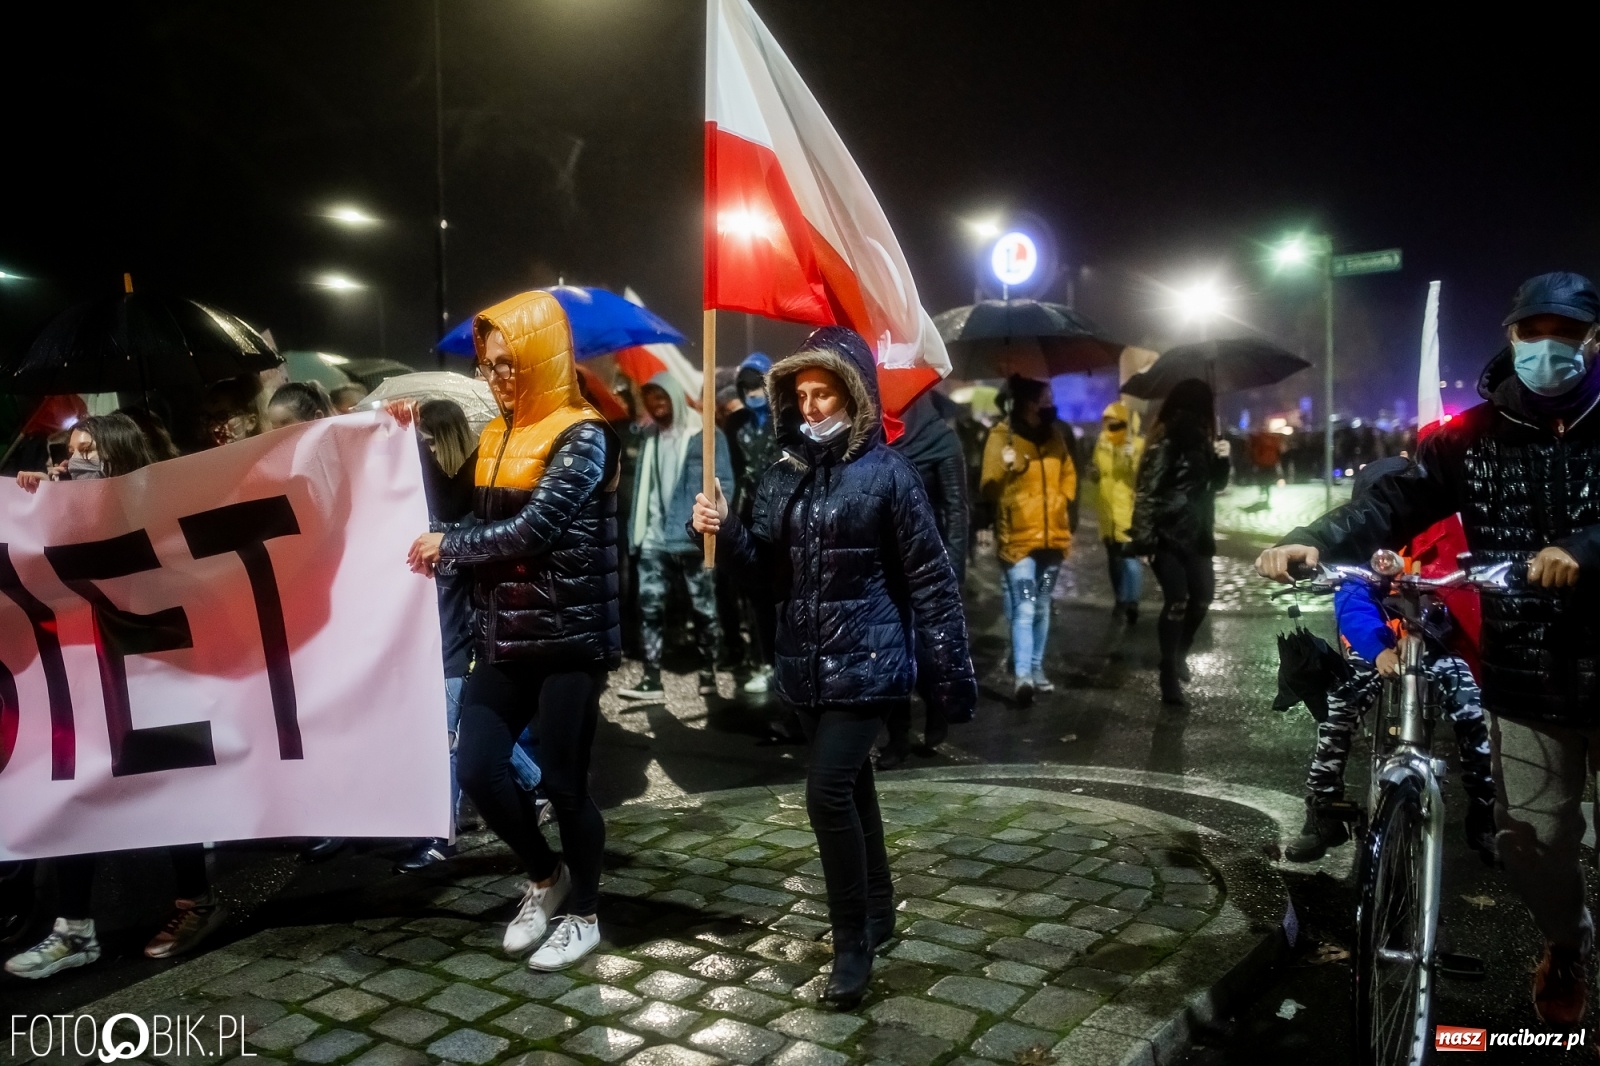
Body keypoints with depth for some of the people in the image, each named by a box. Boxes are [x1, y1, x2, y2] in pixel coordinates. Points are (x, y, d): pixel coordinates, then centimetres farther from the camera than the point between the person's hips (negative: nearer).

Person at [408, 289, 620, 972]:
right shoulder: (495, 438, 12)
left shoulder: (582, 436, -11)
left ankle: (583, 913, 25)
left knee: (563, 781, 3)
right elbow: (483, 526, 11)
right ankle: (544, 876, 27)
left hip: (569, 638, -6)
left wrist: (446, 546, -8)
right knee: (476, 768, 1)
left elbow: (531, 531, -19)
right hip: (505, 638, 6)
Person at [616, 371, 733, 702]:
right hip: (654, 539, 4)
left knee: (703, 607, 6)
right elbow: (642, 487, 12)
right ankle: (652, 679, 1)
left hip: (693, 539, -4)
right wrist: (637, 532, 4)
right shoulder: (649, 437, 14)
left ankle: (708, 671, 20)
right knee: (650, 606, -1)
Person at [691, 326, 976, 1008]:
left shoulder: (886, 473, -9)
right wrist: (726, 532, -11)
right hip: (805, 664, 6)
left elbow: (930, 581, -8)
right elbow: (768, 570, 9)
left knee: (828, 791, -14)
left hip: (866, 662, -6)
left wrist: (952, 673, -9)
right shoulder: (783, 476, 7)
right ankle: (878, 913, 36)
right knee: (851, 787, 18)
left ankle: (852, 945, 3)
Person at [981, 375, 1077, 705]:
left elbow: (1068, 473, 23)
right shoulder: (1002, 435, -8)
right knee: (1024, 608, -16)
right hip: (1018, 538, -6)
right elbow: (988, 488, -15)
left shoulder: (1054, 434, 8)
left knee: (1042, 607, 15)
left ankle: (1036, 669, 25)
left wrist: (1062, 502, 9)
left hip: (1052, 536, 6)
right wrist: (1004, 468, -33)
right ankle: (1022, 676, -19)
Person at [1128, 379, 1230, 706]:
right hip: (1167, 535, -8)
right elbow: (1145, 492, -16)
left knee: (1202, 596, 11)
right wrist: (1143, 541, -20)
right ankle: (1169, 678, -1)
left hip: (1195, 535, 8)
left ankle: (1179, 656, 33)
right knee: (1176, 601, -9)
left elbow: (1216, 485, 18)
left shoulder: (1199, 440, 10)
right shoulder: (1164, 442, -13)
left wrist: (1221, 460, -3)